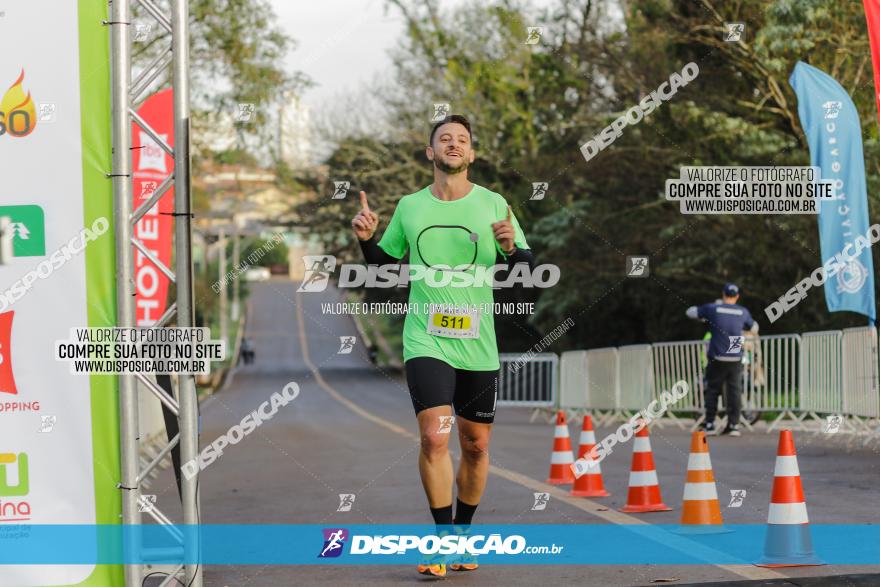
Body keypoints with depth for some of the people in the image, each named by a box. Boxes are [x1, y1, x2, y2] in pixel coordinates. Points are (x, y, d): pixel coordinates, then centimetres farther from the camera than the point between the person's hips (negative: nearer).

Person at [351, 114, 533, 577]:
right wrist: (367, 240, -1)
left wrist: (511, 248, -18)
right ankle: (443, 538, -5)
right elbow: (388, 265, 18)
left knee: (476, 445, 8)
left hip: (479, 346, 1)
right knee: (434, 436, -17)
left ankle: (463, 534, 27)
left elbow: (527, 269, 3)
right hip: (426, 342, -1)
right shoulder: (409, 207, 6)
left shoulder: (493, 205, 2)